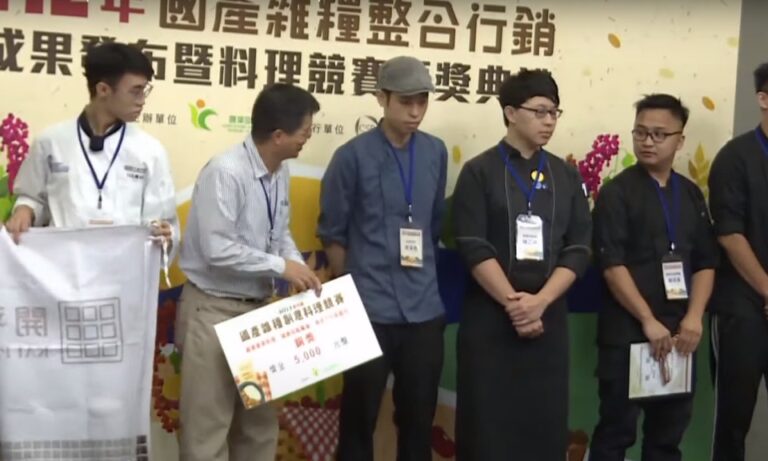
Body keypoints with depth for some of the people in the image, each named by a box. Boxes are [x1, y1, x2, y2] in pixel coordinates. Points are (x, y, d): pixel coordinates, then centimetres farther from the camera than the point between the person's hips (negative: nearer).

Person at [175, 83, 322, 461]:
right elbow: (218, 250, -26)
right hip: (215, 310, -8)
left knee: (261, 419, 19)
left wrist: (298, 266, -6)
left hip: (258, 307, 8)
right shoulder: (225, 172, -23)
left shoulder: (280, 172, 1)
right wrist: (281, 266, -19)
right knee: (207, 424, 3)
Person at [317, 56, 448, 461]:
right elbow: (333, 234, -1)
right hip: (370, 309, -3)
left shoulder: (436, 153, 4)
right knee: (360, 416, 7)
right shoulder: (353, 156, -8)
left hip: (424, 308, 4)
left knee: (419, 416, 13)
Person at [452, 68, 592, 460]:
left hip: (549, 317, 3)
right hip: (489, 315, -3)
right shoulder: (479, 172, -1)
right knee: (487, 425, 1)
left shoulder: (566, 177, 9)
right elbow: (474, 248, -9)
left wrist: (539, 302, -11)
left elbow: (578, 250, 2)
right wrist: (512, 302, -15)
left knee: (545, 423, 7)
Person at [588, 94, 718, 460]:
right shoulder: (617, 192, -4)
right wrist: (648, 321, -14)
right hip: (627, 332, -5)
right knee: (616, 431, 0)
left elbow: (706, 262, 10)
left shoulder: (691, 195, 11)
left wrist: (694, 318, -3)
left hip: (679, 333, 5)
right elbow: (612, 265, -11)